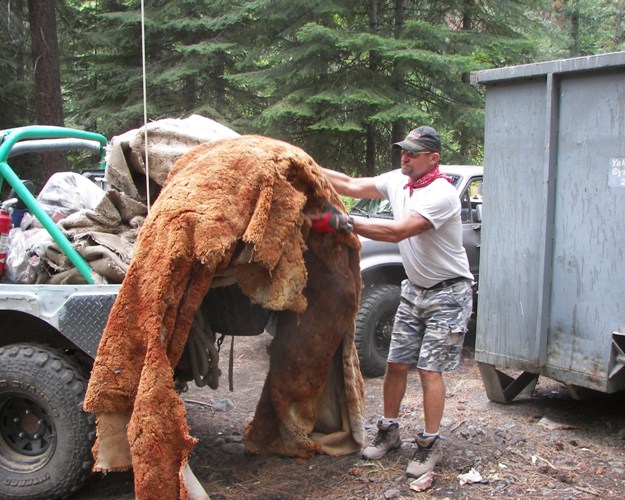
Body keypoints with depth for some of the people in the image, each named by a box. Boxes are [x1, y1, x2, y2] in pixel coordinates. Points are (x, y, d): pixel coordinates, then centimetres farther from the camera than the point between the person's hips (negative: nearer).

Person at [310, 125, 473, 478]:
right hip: (415, 290, 7)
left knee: (430, 369, -6)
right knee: (396, 363, 9)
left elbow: (397, 231, -33)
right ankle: (389, 431, 23)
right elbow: (350, 185, -5)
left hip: (448, 293, -7)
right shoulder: (397, 181, 0)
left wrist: (341, 222, -35)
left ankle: (430, 444, 7)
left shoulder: (441, 194, -25)